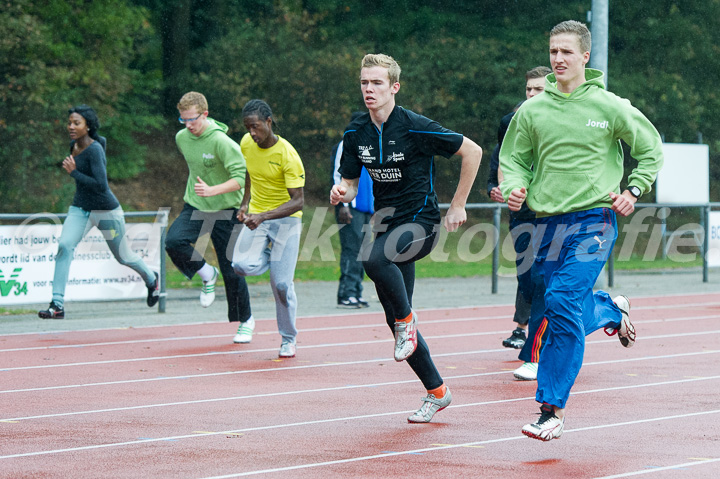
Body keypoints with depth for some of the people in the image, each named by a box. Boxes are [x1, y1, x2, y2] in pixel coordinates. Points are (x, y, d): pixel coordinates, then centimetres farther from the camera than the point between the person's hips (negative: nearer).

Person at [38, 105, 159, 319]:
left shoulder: (94, 150, -24)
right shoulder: (75, 144, 0)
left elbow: (101, 185, -31)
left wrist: (74, 172, -28)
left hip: (105, 210, -6)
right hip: (80, 209, 7)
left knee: (123, 257, 13)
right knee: (64, 245, -19)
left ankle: (151, 279, 46)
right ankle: (57, 305, -23)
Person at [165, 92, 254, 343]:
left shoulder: (220, 141, -20)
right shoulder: (181, 138, 1)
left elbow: (241, 177, -24)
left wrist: (212, 190, -36)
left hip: (225, 210, -5)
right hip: (195, 207, 5)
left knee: (231, 270, 0)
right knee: (173, 241, -25)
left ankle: (245, 320, 22)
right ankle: (207, 274, 3)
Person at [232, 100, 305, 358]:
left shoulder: (287, 155, -21)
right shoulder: (247, 143, -4)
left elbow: (298, 201, -23)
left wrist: (263, 216, -33)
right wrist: (245, 203, 10)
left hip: (286, 219, -4)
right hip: (257, 216, 4)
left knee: (281, 283, -10)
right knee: (242, 266, -22)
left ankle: (289, 339, 12)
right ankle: (270, 255, 13)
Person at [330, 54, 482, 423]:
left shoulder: (415, 127, -15)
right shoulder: (356, 133, 2)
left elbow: (473, 151, -8)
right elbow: (351, 182, 10)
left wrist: (458, 206, -5)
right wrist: (342, 193, -15)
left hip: (420, 222, -7)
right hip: (387, 223, 7)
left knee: (374, 258, -37)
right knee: (396, 321, 7)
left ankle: (407, 320, -13)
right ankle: (436, 392, 21)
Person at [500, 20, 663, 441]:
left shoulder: (608, 106, -1)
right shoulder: (532, 110, 5)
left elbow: (650, 147, 11)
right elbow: (513, 159, 13)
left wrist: (633, 191, -1)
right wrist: (515, 188, -7)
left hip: (593, 220, -4)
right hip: (547, 223, 4)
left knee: (563, 303, -19)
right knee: (568, 309, 9)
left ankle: (553, 410, -15)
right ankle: (612, 310, 43)